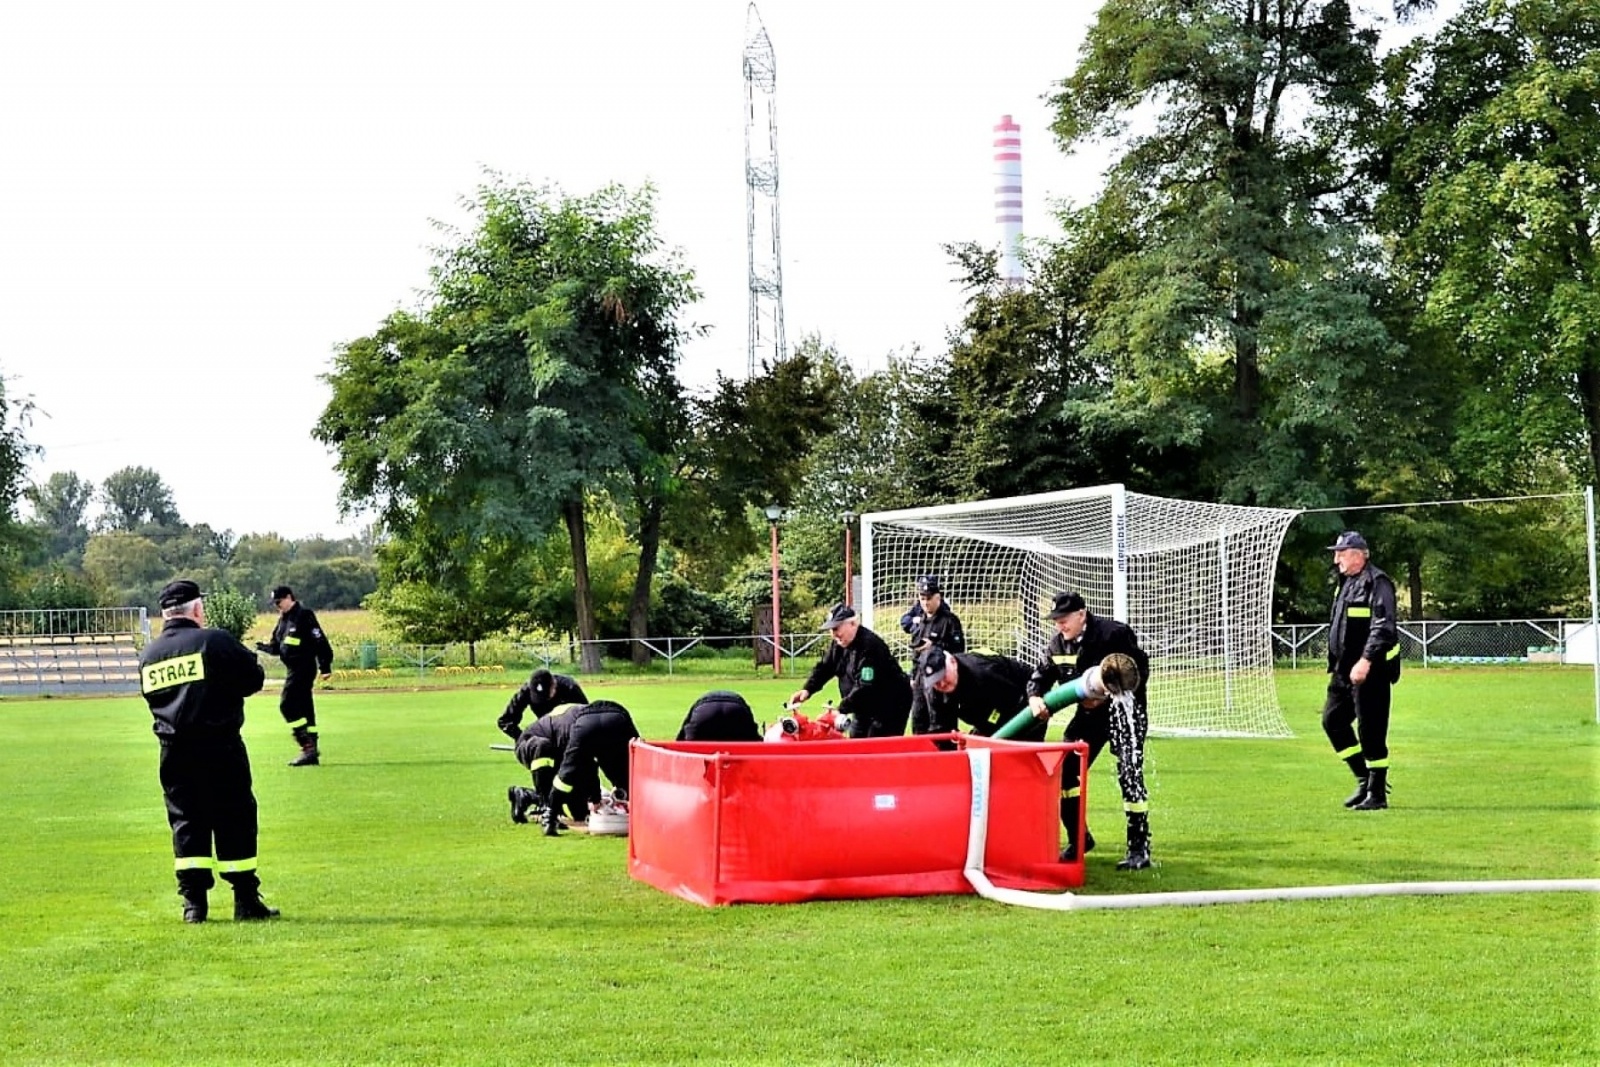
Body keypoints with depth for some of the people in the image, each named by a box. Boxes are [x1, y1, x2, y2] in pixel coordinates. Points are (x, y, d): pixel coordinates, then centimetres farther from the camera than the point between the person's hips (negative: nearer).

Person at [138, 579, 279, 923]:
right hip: (220, 747, -4)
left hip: (174, 751, 4)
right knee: (234, 820, 3)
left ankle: (193, 902, 6)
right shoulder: (215, 641, -9)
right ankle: (246, 901, 6)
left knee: (185, 820, 10)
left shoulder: (148, 655, 8)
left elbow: (152, 697, 17)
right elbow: (253, 678, -5)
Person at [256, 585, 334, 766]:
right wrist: (265, 647, -3)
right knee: (304, 708, 10)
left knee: (287, 705, -13)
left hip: (304, 668, -9)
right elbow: (277, 646, 19)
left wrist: (325, 667, -19)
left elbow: (320, 641, -16)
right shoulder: (283, 619, 16)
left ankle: (308, 746, -12)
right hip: (294, 669, 9)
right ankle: (311, 751, 14)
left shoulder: (304, 615, -12)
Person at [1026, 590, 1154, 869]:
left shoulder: (1114, 634, -20)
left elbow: (1139, 671, -19)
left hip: (1125, 709, -7)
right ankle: (1079, 838, 18)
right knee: (1061, 769, 2)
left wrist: (1106, 695, -26)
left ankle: (1140, 849, -9)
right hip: (1089, 711, 7)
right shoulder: (1057, 644, -1)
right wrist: (1035, 698, -14)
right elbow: (1041, 675, 8)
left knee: (1129, 773, -16)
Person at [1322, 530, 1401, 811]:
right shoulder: (1346, 582, 17)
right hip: (1344, 670, 10)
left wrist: (1365, 661, -28)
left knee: (1371, 730, -5)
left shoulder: (1376, 583, -12)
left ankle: (1377, 793, 4)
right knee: (1332, 720, 10)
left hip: (1370, 670, -10)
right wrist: (1335, 664, 20)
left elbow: (1384, 627, -21)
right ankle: (1364, 780, 20)